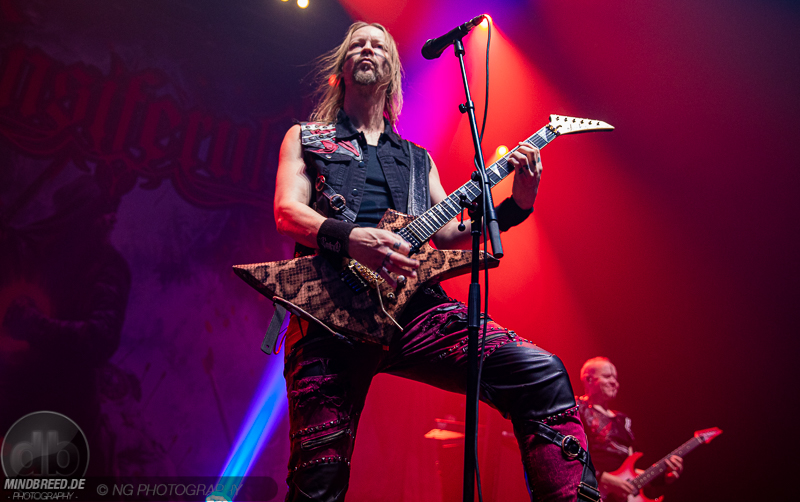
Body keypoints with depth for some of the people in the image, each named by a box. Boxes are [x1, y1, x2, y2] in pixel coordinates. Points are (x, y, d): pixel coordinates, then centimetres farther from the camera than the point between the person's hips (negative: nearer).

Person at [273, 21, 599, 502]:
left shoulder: (418, 158, 29)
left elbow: (447, 235, 22)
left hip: (414, 304, 2)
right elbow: (287, 212, 4)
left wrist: (517, 205, 6)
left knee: (543, 373, -19)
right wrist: (349, 237, -18)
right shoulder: (305, 137, 22)